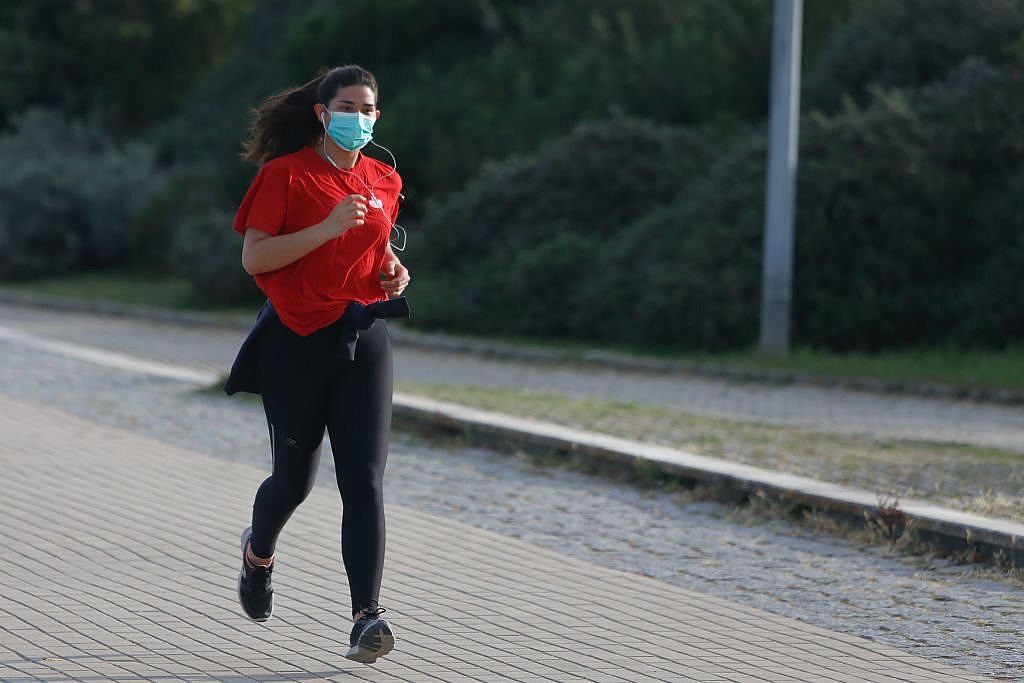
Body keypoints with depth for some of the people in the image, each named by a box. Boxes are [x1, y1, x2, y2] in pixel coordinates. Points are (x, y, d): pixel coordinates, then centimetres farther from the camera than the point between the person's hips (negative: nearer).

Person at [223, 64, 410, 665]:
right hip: (297, 339, -3)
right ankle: (259, 550, 40)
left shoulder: (384, 181, 10)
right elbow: (254, 258, -12)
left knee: (364, 479, -10)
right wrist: (326, 228, -21)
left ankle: (366, 619, -16)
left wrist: (392, 272, 4)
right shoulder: (285, 175, -6)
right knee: (295, 477, 4)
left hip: (364, 338, 3)